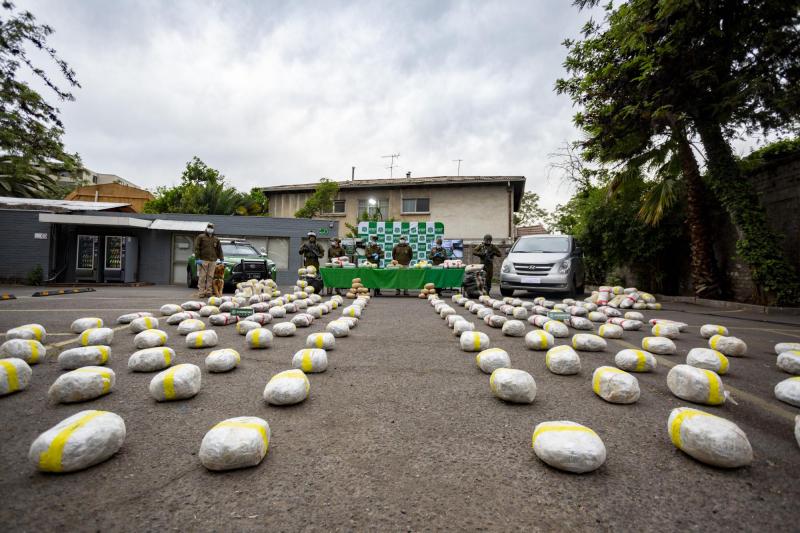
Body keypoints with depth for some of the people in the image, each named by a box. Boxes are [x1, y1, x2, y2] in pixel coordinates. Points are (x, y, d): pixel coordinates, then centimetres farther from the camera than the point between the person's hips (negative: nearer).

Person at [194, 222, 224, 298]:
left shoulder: (216, 239, 18)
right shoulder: (200, 237, 6)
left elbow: (219, 250, 19)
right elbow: (196, 248, -1)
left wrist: (221, 259, 11)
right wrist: (197, 258, -10)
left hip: (213, 261, 3)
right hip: (203, 260, -3)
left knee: (210, 277, 0)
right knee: (202, 277, -5)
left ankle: (208, 292, 5)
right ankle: (201, 292, -3)